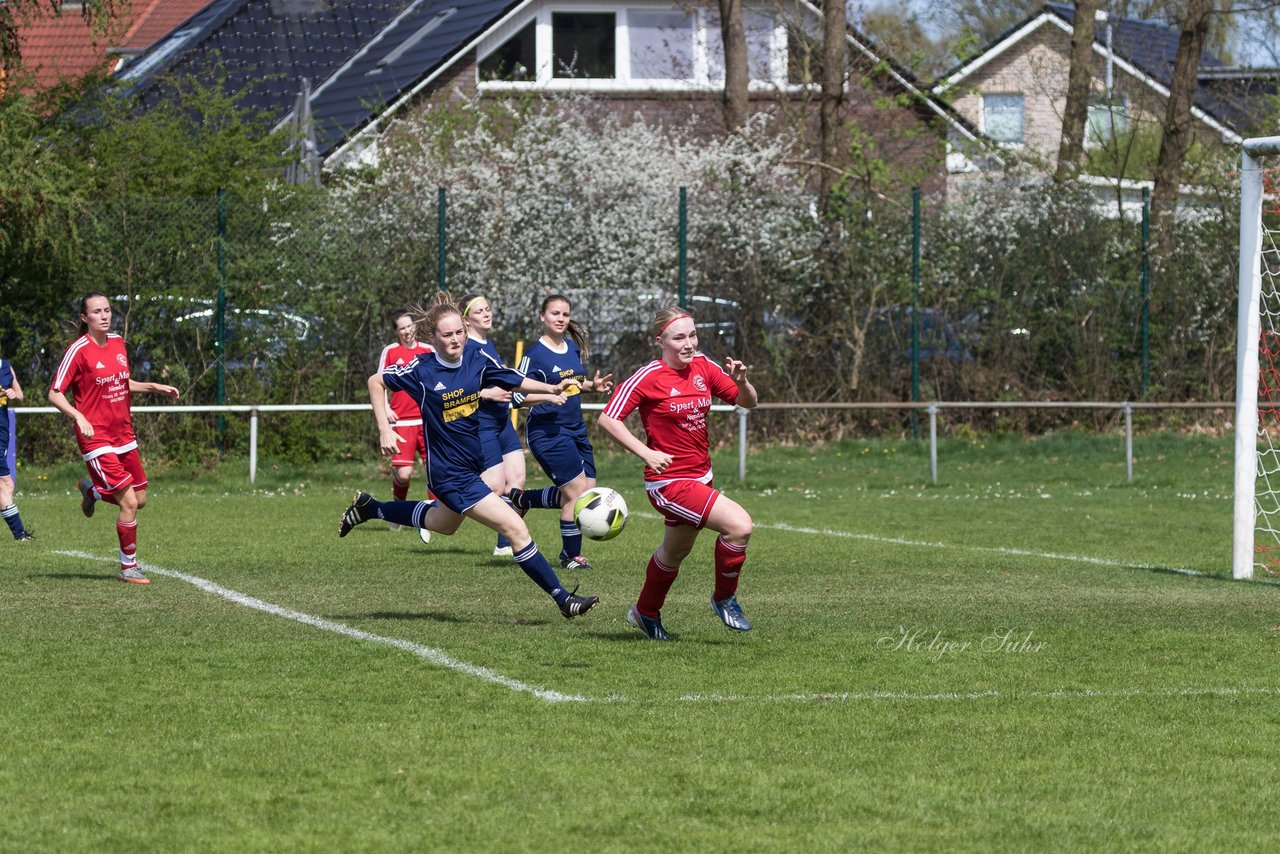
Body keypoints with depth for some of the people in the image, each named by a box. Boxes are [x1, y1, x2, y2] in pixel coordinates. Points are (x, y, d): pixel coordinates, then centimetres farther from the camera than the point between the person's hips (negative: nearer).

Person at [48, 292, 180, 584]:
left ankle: (92, 490, 37)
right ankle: (128, 568, 1)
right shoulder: (79, 350, -13)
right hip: (96, 438, -7)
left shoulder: (117, 343, 7)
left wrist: (154, 387, 9)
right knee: (129, 502, -13)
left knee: (140, 500, 9)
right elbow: (55, 394, -11)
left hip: (124, 436, 7)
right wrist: (79, 417, -26)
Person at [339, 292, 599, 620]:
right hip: (449, 473, -8)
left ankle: (369, 508, 49)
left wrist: (550, 389, -12)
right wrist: (385, 430, -10)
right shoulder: (422, 369, -17)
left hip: (475, 463, 8)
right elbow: (376, 382, -4)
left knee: (444, 523, 34)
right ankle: (563, 599, -6)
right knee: (516, 529, -13)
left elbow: (514, 381, 6)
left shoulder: (477, 358, -6)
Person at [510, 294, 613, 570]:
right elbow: (518, 397, -15)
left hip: (575, 429, 8)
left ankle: (523, 499, 26)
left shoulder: (572, 348, 9)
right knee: (577, 489, -11)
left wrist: (593, 385, 6)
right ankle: (571, 555, 5)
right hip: (548, 431, -8)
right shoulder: (535, 354, -13)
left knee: (587, 492, 6)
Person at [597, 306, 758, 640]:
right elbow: (607, 419, -15)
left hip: (701, 476, 8)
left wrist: (741, 382, -15)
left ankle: (646, 613, 48)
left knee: (675, 552, 25)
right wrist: (646, 452, -25)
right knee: (739, 525, -22)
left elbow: (748, 402, 7)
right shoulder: (648, 377, -16)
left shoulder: (703, 367, 1)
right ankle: (724, 598, 0)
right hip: (670, 482, -8)